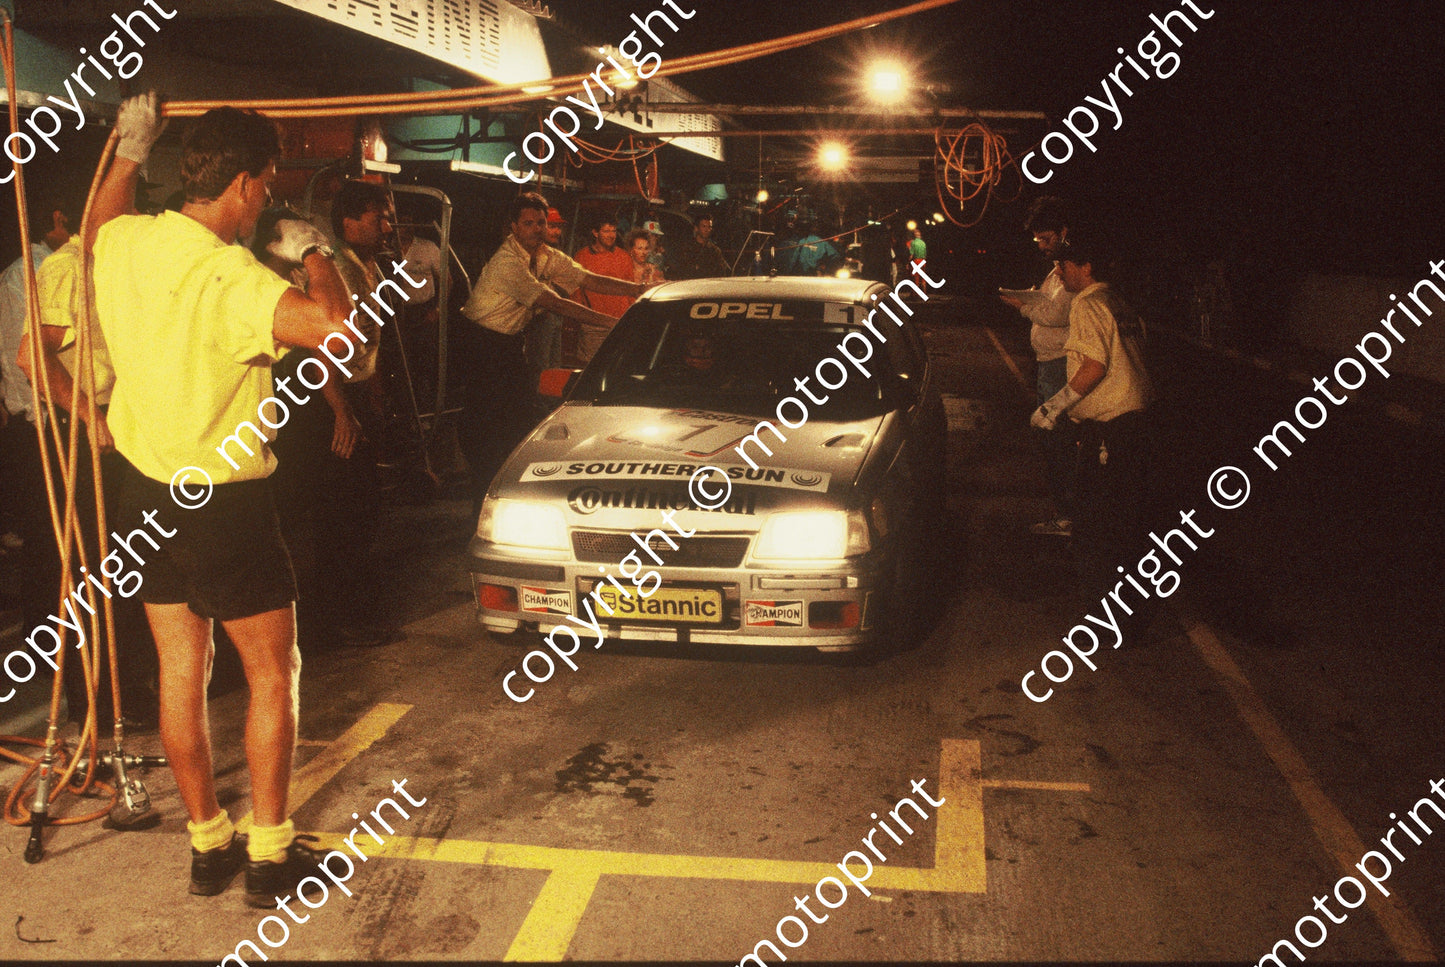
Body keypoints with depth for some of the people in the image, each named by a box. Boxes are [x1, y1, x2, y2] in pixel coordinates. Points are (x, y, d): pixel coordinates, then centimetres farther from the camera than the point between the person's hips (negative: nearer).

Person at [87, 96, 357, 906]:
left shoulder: (126, 242, 0)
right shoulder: (229, 279, -24)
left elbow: (98, 224, 26)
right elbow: (336, 324, -38)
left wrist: (129, 153, 35)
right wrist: (313, 252, -19)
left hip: (145, 495, 8)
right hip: (223, 504, -8)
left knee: (182, 671, 14)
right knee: (275, 673, 7)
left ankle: (210, 844, 26)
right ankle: (271, 854, 13)